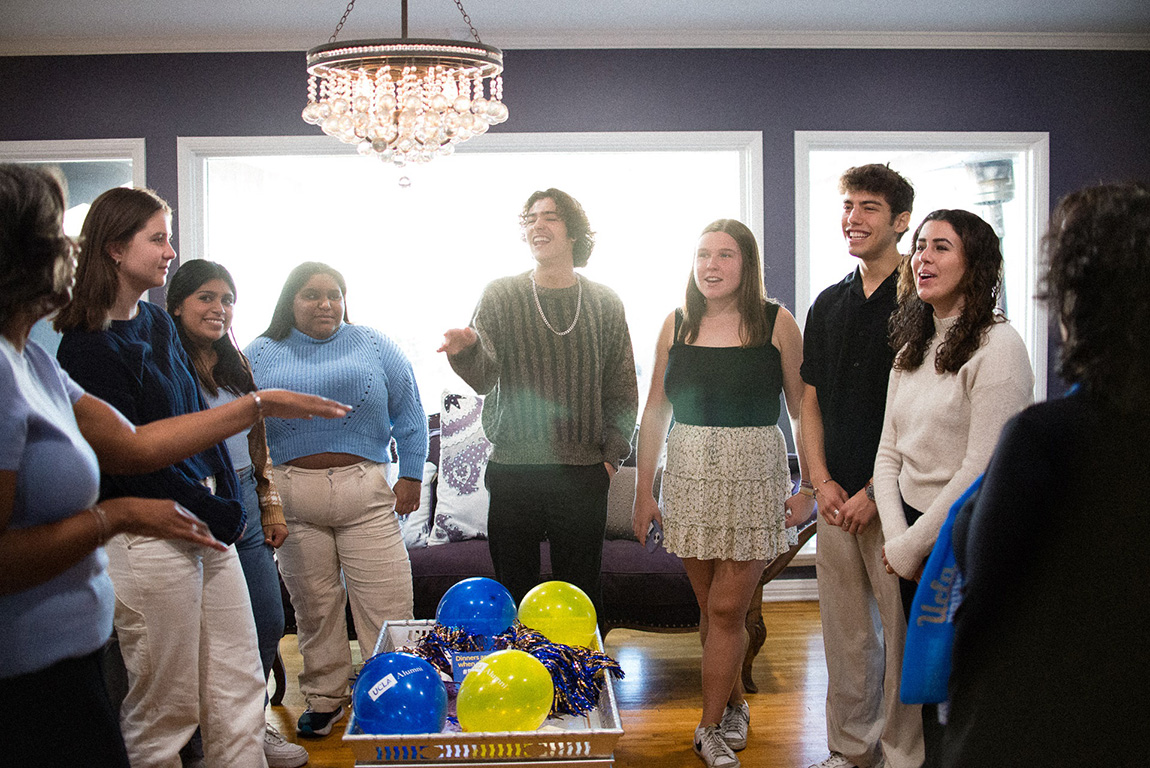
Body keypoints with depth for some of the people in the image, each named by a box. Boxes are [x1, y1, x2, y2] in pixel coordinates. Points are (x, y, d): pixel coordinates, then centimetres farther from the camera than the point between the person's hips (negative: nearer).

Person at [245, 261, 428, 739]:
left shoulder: (373, 346, 7)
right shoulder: (261, 355, 8)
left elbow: (408, 413, 8)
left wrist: (411, 474, 2)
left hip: (365, 490, -1)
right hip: (292, 497, 1)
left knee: (387, 600, -3)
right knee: (313, 604, 9)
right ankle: (324, 696, 24)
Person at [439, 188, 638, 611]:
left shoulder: (605, 303, 7)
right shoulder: (501, 295, 3)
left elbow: (623, 388, 11)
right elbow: (483, 378, -9)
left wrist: (612, 453, 4)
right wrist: (466, 349, -31)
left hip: (584, 474, 1)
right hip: (513, 470, -1)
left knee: (580, 592, 7)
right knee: (514, 591, 4)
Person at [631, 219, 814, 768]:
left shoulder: (776, 324, -2)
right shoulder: (677, 324, 5)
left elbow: (803, 411, 1)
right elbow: (655, 411, 9)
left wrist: (809, 488, -5)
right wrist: (644, 491, 6)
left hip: (753, 477, -3)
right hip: (688, 476, 3)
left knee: (727, 608, -3)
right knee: (710, 607, 9)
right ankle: (734, 707, 29)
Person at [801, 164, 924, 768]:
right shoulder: (828, 306, 13)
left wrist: (875, 491, -12)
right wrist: (823, 481, 2)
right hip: (837, 497, 5)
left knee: (904, 631, 1)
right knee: (843, 629, 12)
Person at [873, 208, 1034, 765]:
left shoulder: (997, 346, -14)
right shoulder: (912, 348, 10)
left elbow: (980, 469, -18)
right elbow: (888, 453, 9)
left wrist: (912, 545, -12)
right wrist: (896, 535, -5)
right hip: (914, 536, 7)